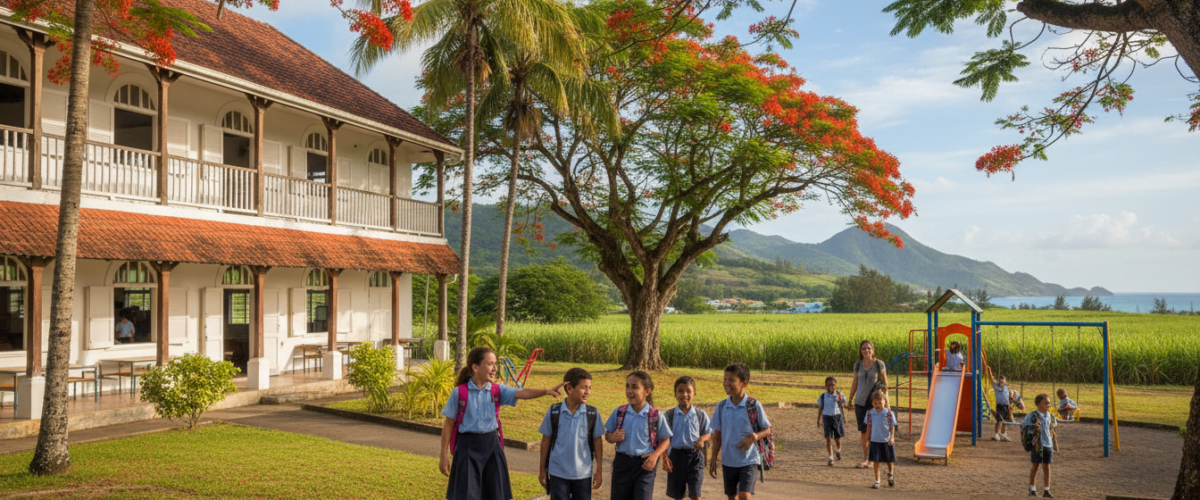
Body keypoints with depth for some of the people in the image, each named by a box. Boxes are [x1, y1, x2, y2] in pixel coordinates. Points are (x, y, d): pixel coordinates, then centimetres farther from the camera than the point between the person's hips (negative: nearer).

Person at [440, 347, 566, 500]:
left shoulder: (498, 390, 1)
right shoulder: (459, 393, -7)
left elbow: (521, 393, -16)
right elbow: (448, 424, -2)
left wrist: (546, 391, -34)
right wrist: (444, 456, -1)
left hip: (491, 444, 4)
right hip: (468, 447, -3)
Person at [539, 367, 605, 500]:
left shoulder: (592, 414, -5)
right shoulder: (554, 412, -7)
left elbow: (597, 442, 1)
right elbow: (546, 440, 1)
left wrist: (599, 471, 1)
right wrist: (542, 469, 5)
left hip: (583, 474, 1)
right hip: (558, 473, -1)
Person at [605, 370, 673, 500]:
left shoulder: (656, 415, -6)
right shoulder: (619, 412, 0)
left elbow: (666, 440, 3)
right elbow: (607, 435, 10)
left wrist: (655, 454, -14)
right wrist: (612, 437, -13)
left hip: (645, 465, -2)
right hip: (622, 463, 3)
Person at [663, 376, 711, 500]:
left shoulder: (701, 415, 0)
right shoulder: (670, 415, -2)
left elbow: (709, 433, 9)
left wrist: (702, 439, -13)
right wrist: (664, 457, -13)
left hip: (695, 456, -1)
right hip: (676, 456, 1)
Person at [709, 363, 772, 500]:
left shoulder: (754, 405, -10)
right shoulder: (721, 406, -1)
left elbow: (768, 430, -2)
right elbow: (717, 435, 5)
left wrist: (754, 437, -20)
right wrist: (713, 459, 4)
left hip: (749, 460, -4)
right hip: (728, 461, 4)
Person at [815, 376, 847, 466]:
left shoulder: (840, 395, -4)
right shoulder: (822, 396, -4)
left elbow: (844, 406, 2)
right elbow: (820, 408, 6)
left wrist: (840, 402, -19)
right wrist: (818, 420, 8)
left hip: (837, 416, 1)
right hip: (827, 417, -1)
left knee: (838, 437, 12)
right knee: (828, 438, -4)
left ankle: (839, 450, 44)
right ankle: (830, 458, 2)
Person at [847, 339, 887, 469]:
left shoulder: (879, 364, -5)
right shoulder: (858, 365, 5)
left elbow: (885, 383, 0)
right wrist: (850, 399, 14)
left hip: (874, 402, -4)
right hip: (860, 402, 4)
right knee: (862, 431, 6)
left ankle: (868, 460, 7)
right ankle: (865, 457, 19)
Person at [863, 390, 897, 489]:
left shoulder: (889, 413, -11)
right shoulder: (870, 413, -3)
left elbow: (892, 427, -7)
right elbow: (869, 427, 7)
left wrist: (892, 438, -17)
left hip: (887, 441, -1)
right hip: (875, 441, 1)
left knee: (889, 460, 13)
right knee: (876, 461, 1)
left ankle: (890, 474, 43)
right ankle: (877, 481, 11)